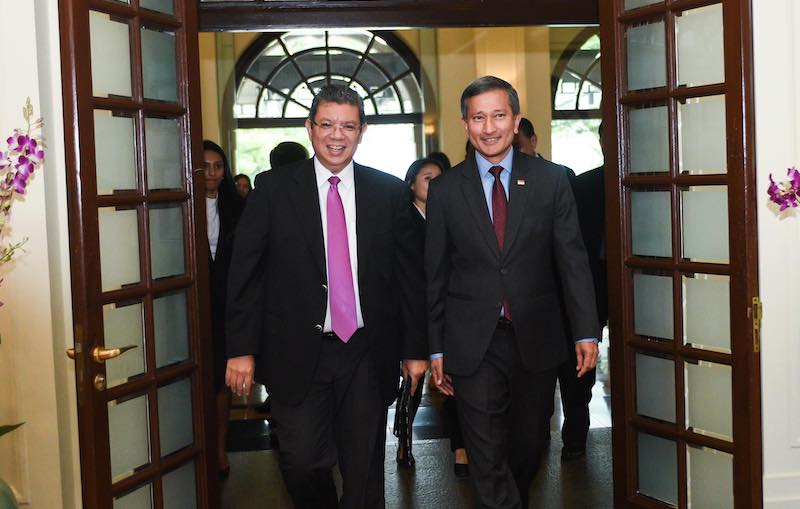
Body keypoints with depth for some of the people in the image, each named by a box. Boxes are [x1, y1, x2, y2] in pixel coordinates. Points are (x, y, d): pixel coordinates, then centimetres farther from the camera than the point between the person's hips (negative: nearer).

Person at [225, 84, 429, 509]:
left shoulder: (391, 192, 4)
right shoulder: (273, 188, 0)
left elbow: (411, 274, 6)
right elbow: (244, 273, 0)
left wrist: (415, 349, 4)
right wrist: (241, 348, -5)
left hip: (367, 352, 1)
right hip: (297, 352, -1)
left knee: (364, 469, 8)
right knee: (302, 461, 1)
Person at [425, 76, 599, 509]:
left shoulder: (550, 180, 2)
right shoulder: (445, 190, 2)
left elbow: (572, 259, 1)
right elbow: (435, 274, 5)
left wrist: (585, 331, -5)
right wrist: (436, 348, 3)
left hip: (535, 340, 1)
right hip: (473, 346, -1)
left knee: (528, 449, 16)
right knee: (488, 461, -2)